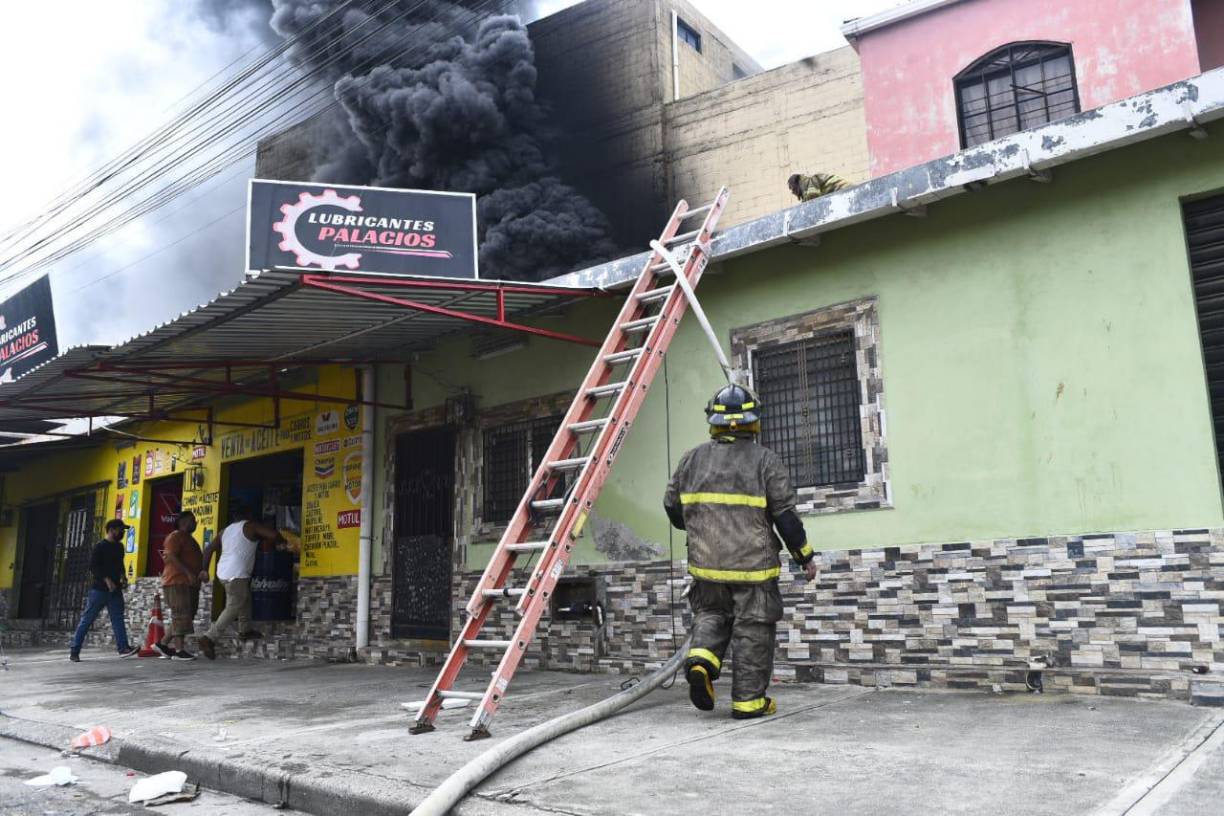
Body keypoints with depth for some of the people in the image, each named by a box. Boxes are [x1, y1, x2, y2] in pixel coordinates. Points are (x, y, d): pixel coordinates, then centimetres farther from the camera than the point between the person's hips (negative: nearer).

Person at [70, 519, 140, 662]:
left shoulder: (119, 546, 15)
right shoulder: (100, 546, -7)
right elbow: (93, 567, -13)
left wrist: (122, 576, 10)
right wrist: (106, 579, -21)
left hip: (115, 590, 6)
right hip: (99, 589, -6)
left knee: (118, 619, -4)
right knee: (87, 620, 0)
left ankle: (123, 647, -11)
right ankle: (74, 651, 8)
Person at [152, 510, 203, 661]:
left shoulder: (190, 540, 24)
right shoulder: (175, 537, -5)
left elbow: (198, 559, 28)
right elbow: (171, 557, -18)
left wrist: (203, 572, 8)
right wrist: (189, 573, -24)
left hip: (190, 585, 10)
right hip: (177, 582, -10)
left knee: (186, 617, 9)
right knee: (180, 616, -10)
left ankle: (162, 644, 17)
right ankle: (179, 650, -9)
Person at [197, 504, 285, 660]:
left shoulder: (226, 530, 20)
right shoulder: (250, 526, 0)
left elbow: (209, 548, 20)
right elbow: (273, 535, -10)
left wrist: (205, 570, 25)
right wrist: (279, 543, 11)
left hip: (222, 572, 8)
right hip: (236, 574, -8)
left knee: (245, 597, 25)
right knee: (233, 608, -9)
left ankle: (245, 631, 27)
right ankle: (209, 638, -18)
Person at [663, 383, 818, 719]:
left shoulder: (692, 459, 5)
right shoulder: (765, 459, -6)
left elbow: (672, 506, 14)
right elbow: (785, 514, -7)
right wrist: (805, 555, 5)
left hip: (706, 563, 3)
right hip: (753, 564, -3)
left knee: (709, 615, 22)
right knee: (752, 631, 7)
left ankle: (701, 659, -2)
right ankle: (748, 700, 12)